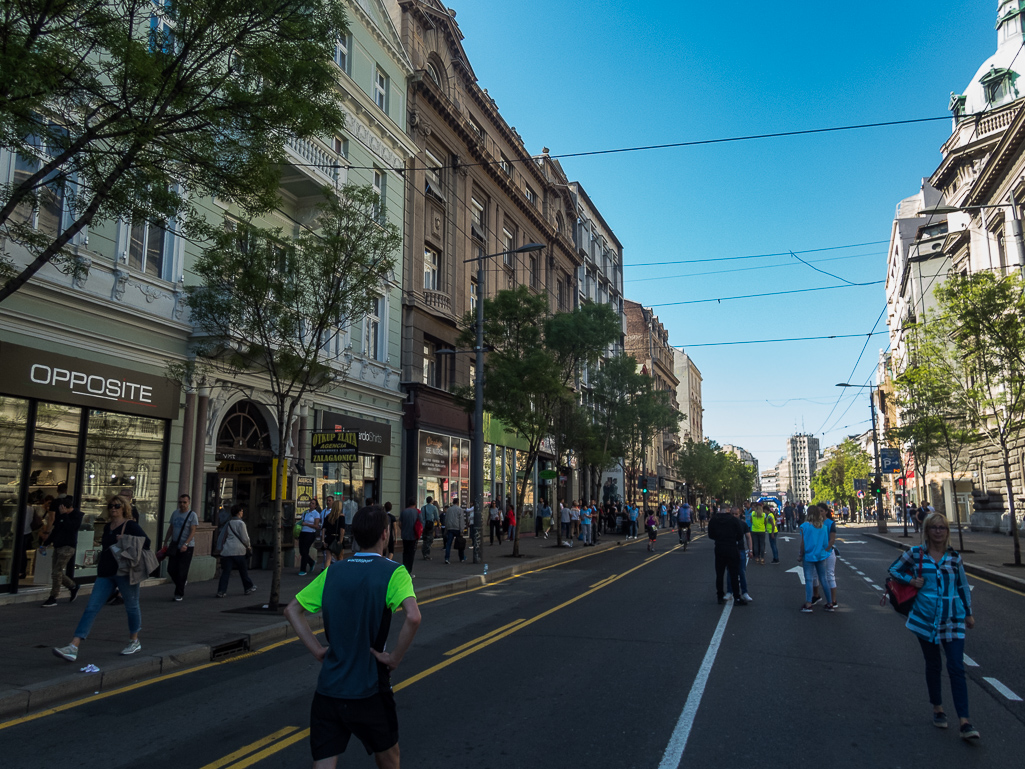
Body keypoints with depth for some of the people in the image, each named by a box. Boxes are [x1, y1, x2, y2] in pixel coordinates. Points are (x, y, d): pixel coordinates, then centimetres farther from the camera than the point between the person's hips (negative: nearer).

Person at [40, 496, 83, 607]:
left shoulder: (77, 515, -10)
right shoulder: (60, 514, 11)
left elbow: (71, 527, -25)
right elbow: (55, 529, 20)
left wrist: (64, 515, -21)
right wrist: (46, 543, 20)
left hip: (67, 547, -8)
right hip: (58, 546, 8)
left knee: (56, 572, -11)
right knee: (57, 573, 9)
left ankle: (53, 598, -3)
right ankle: (73, 586, 28)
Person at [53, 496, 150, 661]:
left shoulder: (130, 525, -6)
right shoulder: (107, 527, 13)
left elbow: (146, 542, -13)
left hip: (124, 572, -6)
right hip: (105, 573, 6)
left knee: (131, 606, 8)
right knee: (91, 608, -3)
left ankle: (135, 641, 25)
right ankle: (73, 648, -7)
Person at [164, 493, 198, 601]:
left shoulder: (192, 515, -8)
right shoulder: (175, 513, 9)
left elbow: (193, 532, -14)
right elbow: (171, 528, 18)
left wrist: (186, 544, -25)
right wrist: (166, 541, 14)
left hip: (187, 547, -5)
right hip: (174, 546, 5)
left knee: (182, 571, -2)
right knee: (171, 569, 5)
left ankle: (179, 594, 10)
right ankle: (182, 582, 31)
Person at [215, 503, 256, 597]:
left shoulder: (228, 523, 12)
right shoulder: (240, 523, -7)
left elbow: (222, 536, 16)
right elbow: (245, 538, -6)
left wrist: (221, 548, 23)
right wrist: (249, 546, 12)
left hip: (226, 550, 5)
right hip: (238, 550, -5)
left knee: (226, 571, 3)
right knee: (243, 570, 9)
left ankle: (221, 591, -4)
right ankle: (248, 587, 22)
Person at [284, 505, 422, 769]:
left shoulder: (332, 572, 4)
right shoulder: (393, 572, -11)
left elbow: (292, 611, 9)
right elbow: (413, 617, -27)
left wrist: (317, 649, 6)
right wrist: (395, 658, -14)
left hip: (327, 688, 4)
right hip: (369, 689, -3)